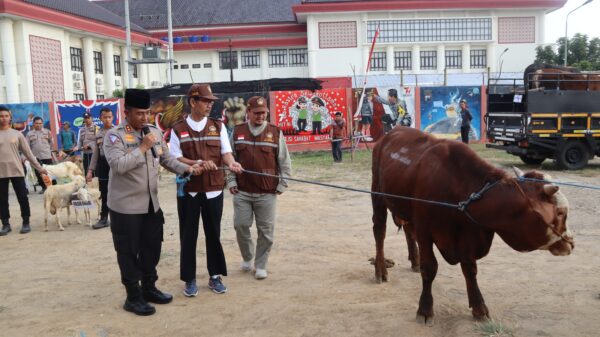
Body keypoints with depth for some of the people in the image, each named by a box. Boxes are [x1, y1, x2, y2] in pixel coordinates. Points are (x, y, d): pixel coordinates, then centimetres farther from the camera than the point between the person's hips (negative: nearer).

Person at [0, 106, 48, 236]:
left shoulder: (17, 134, 5)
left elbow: (28, 152, 7)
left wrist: (39, 168, 4)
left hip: (16, 171, 0)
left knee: (23, 198, 0)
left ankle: (26, 223, 11)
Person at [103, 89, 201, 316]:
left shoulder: (155, 132, 6)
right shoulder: (114, 136, -12)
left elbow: (166, 159, 12)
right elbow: (118, 165, -26)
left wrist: (187, 169, -3)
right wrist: (143, 147, -23)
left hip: (151, 204, 6)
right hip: (126, 206, -6)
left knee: (152, 248, 16)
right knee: (129, 252, 5)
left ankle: (149, 288, 33)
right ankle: (133, 297, 18)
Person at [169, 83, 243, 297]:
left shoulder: (218, 126, 5)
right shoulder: (178, 130, -1)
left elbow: (226, 152, -2)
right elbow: (175, 160, -5)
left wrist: (231, 163, -24)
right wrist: (199, 163, -20)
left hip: (213, 189, 2)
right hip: (188, 191, -1)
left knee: (213, 233, 9)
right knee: (188, 235, 6)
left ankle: (215, 276, 22)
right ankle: (189, 279, 17)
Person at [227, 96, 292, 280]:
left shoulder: (276, 133, 0)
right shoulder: (237, 132, 6)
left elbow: (284, 162, 4)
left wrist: (282, 185, 0)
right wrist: (231, 181, 4)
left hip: (267, 193, -1)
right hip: (242, 192, 2)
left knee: (266, 230, 3)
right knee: (240, 226, 5)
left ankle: (261, 265, 18)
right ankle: (247, 257, 30)